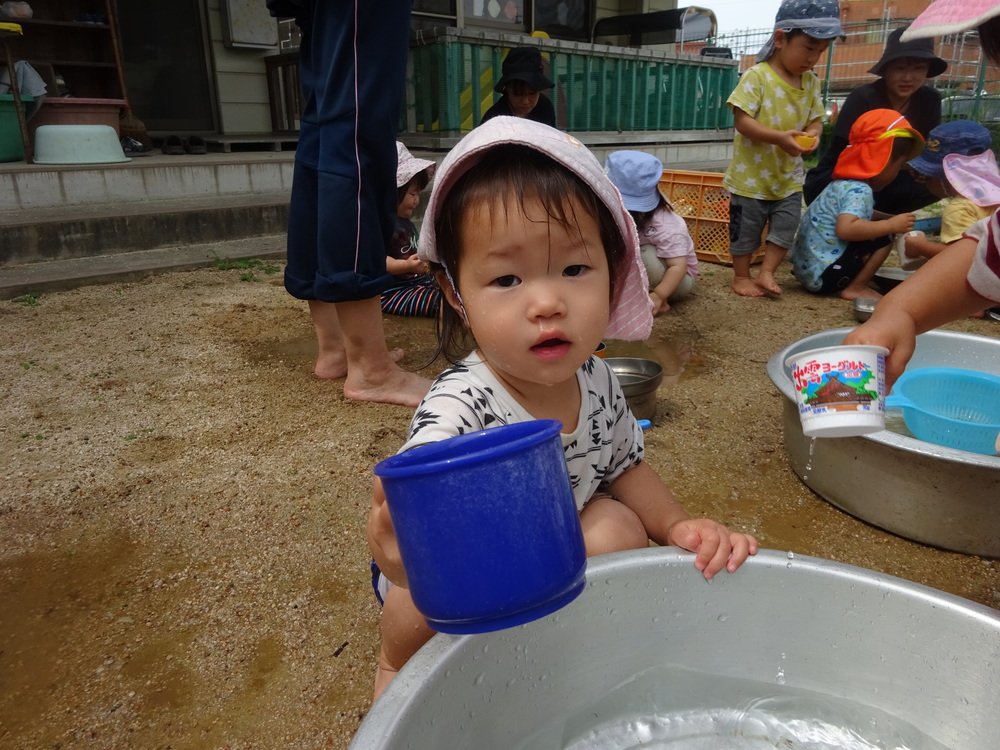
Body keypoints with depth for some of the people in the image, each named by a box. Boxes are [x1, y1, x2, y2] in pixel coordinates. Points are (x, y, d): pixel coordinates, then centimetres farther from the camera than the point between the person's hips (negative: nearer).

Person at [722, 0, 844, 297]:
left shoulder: (810, 82, 4)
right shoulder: (757, 76, -15)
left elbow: (816, 118, 8)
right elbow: (742, 120, -20)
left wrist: (812, 134, -16)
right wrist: (779, 137, -30)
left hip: (788, 177, 5)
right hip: (751, 176, -5)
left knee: (785, 228, 5)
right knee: (745, 231, 7)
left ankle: (766, 272, 18)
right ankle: (741, 276, 23)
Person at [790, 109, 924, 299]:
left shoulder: (844, 183, 13)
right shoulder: (860, 191, -16)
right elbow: (845, 229, -32)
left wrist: (891, 219, 19)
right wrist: (890, 225, -22)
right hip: (823, 274, -10)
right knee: (884, 238, -9)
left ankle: (852, 283, 13)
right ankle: (855, 288, 0)